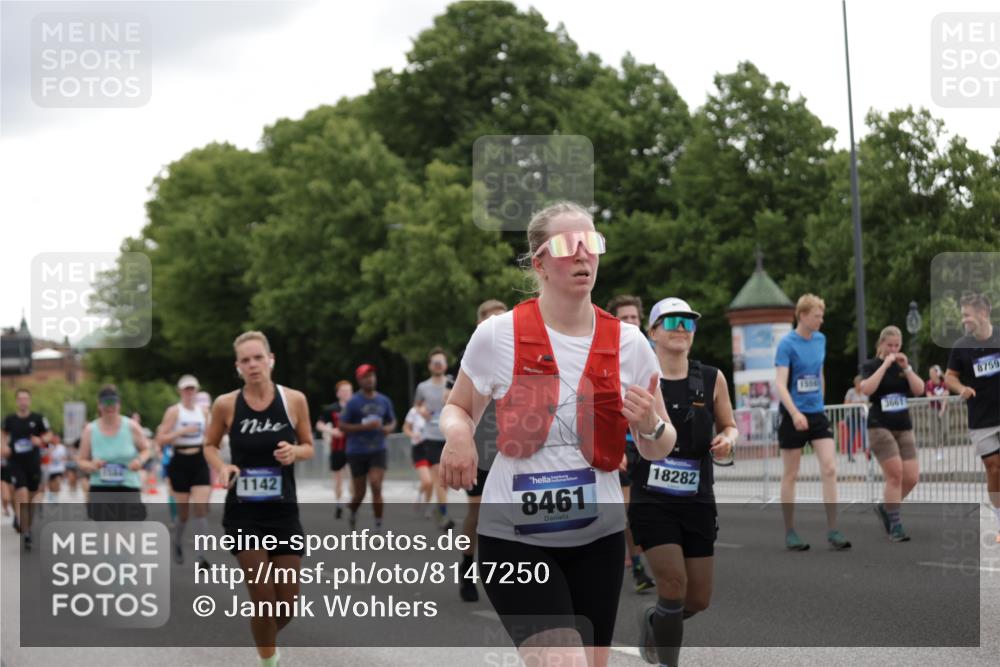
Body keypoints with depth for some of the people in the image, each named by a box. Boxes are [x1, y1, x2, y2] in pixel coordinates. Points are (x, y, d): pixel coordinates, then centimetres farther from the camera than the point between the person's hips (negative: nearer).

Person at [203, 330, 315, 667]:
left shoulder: (294, 400, -3)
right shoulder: (226, 404, -6)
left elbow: (309, 447, 8)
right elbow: (209, 445, 10)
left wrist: (294, 452, -15)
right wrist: (222, 467, -11)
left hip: (284, 510, 2)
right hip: (243, 513, -2)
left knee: (288, 603, 6)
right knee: (263, 598, -11)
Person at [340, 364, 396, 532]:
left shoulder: (384, 401, 5)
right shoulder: (354, 402, -7)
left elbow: (392, 422, 18)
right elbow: (342, 426, -8)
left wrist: (389, 428, -6)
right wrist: (364, 426, -20)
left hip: (377, 450, 2)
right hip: (357, 452, -2)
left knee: (376, 486, -15)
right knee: (360, 492, 7)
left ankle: (378, 525, -8)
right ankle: (353, 512, 40)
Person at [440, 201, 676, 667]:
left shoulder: (628, 343, 1)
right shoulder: (498, 335, -6)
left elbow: (659, 450, 9)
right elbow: (457, 407, 10)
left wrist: (652, 427, -14)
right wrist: (458, 434, -13)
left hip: (598, 536, 3)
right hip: (513, 537, -3)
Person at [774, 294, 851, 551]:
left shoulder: (820, 340, 7)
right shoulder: (787, 344, -12)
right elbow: (781, 384, -19)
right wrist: (795, 413, -31)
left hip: (817, 414, 5)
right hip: (793, 416, -5)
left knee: (829, 468, -6)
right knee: (790, 474, 4)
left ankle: (832, 531, -4)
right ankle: (790, 532, 13)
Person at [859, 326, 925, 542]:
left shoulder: (905, 364, 12)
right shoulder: (871, 365, -1)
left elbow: (919, 390, -1)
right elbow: (867, 389, -21)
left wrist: (906, 368, -12)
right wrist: (885, 365, -19)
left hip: (904, 427, 5)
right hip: (880, 427, -5)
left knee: (911, 477, -3)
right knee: (895, 473, -16)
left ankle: (885, 507, 22)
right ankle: (895, 525, -8)